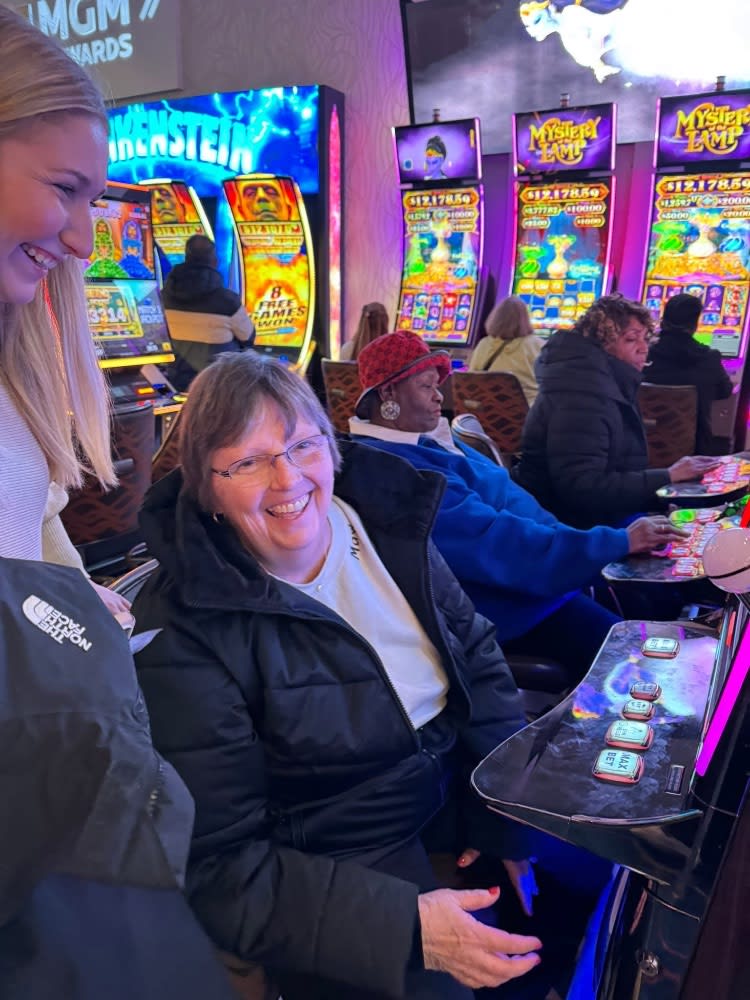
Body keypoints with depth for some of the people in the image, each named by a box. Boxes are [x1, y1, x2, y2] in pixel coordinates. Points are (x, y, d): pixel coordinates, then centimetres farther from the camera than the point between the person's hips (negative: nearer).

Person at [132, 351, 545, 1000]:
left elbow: (478, 658, 5)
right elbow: (222, 865, -18)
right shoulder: (184, 630, -20)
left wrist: (512, 811, -4)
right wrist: (406, 926, -27)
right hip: (346, 882, -4)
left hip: (465, 801, 5)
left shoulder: (385, 523, -5)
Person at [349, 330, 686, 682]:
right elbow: (495, 544, -28)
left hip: (539, 580, 11)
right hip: (510, 609, -10)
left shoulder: (425, 441, 11)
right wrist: (620, 543, -23)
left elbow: (505, 502, 14)